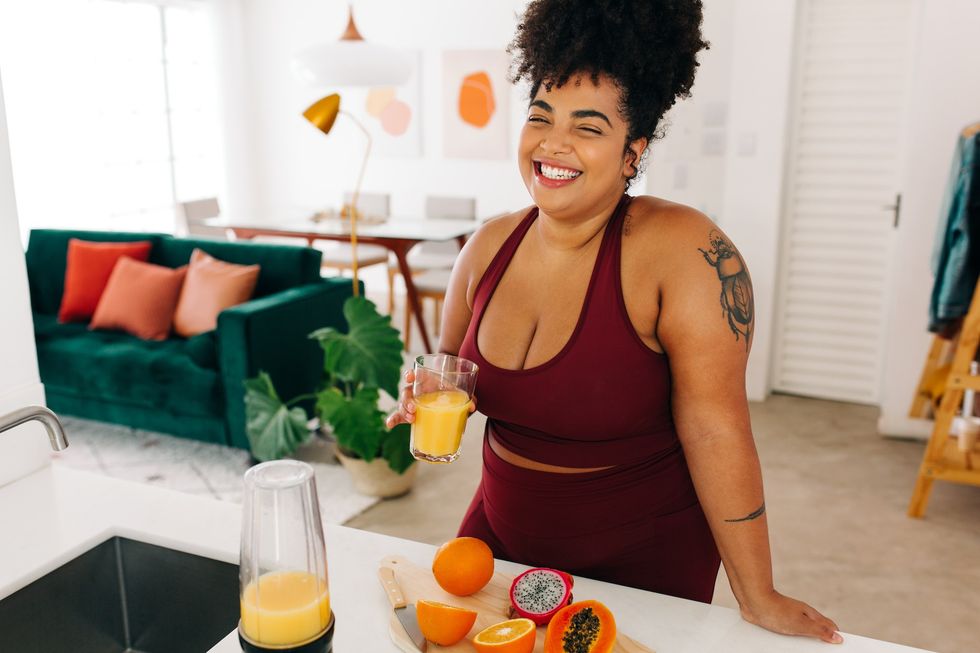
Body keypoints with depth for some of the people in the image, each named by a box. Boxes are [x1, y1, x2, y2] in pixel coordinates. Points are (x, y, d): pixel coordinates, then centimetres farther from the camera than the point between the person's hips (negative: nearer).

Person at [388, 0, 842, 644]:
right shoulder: (490, 246, -6)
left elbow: (714, 430, -21)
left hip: (643, 560, -5)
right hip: (502, 530, 5)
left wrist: (758, 597, -15)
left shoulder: (685, 251, -23)